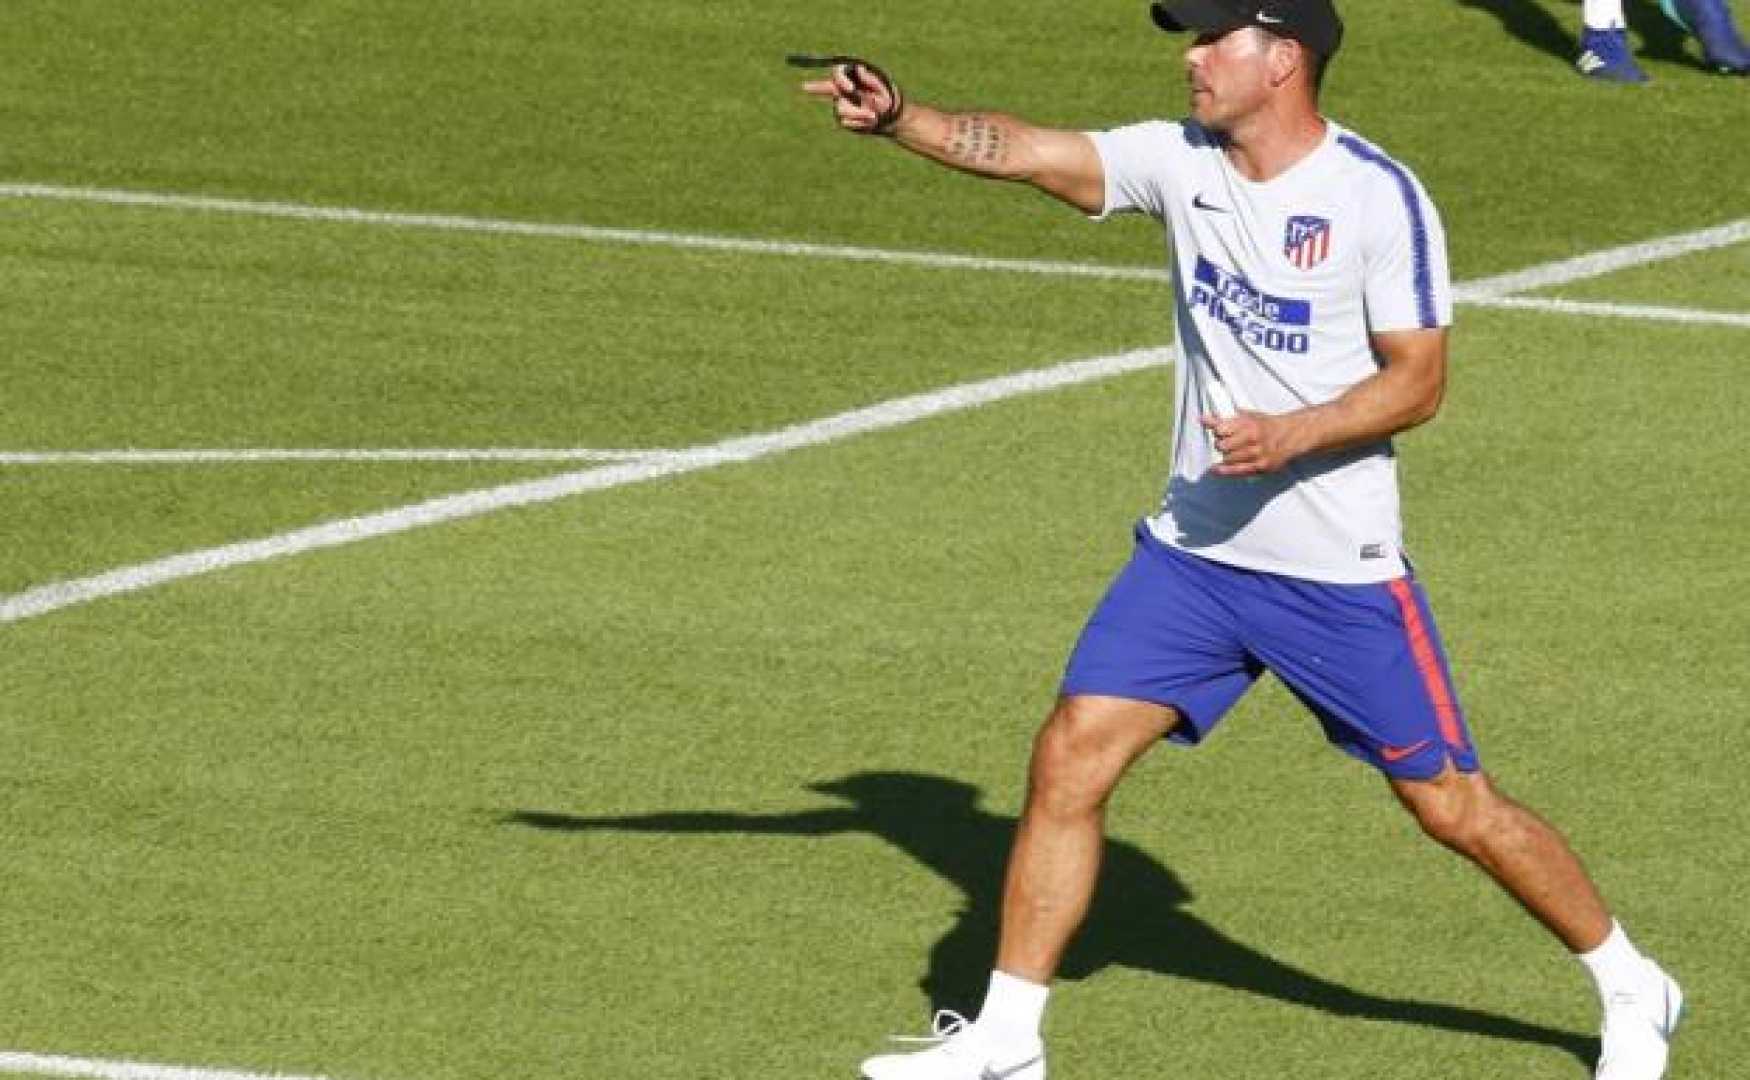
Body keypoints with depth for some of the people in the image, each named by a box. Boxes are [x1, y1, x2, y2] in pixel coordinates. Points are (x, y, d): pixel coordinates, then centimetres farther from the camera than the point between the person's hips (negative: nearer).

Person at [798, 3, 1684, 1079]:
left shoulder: (1379, 195, -13)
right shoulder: (1181, 161, 1)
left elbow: (1419, 380, -13)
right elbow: (1019, 150, -8)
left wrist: (1289, 437, -27)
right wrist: (898, 117, -24)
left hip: (1342, 572, -5)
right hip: (1193, 552, 5)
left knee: (1452, 803, 1)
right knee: (1070, 757, -5)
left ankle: (1633, 991, 21)